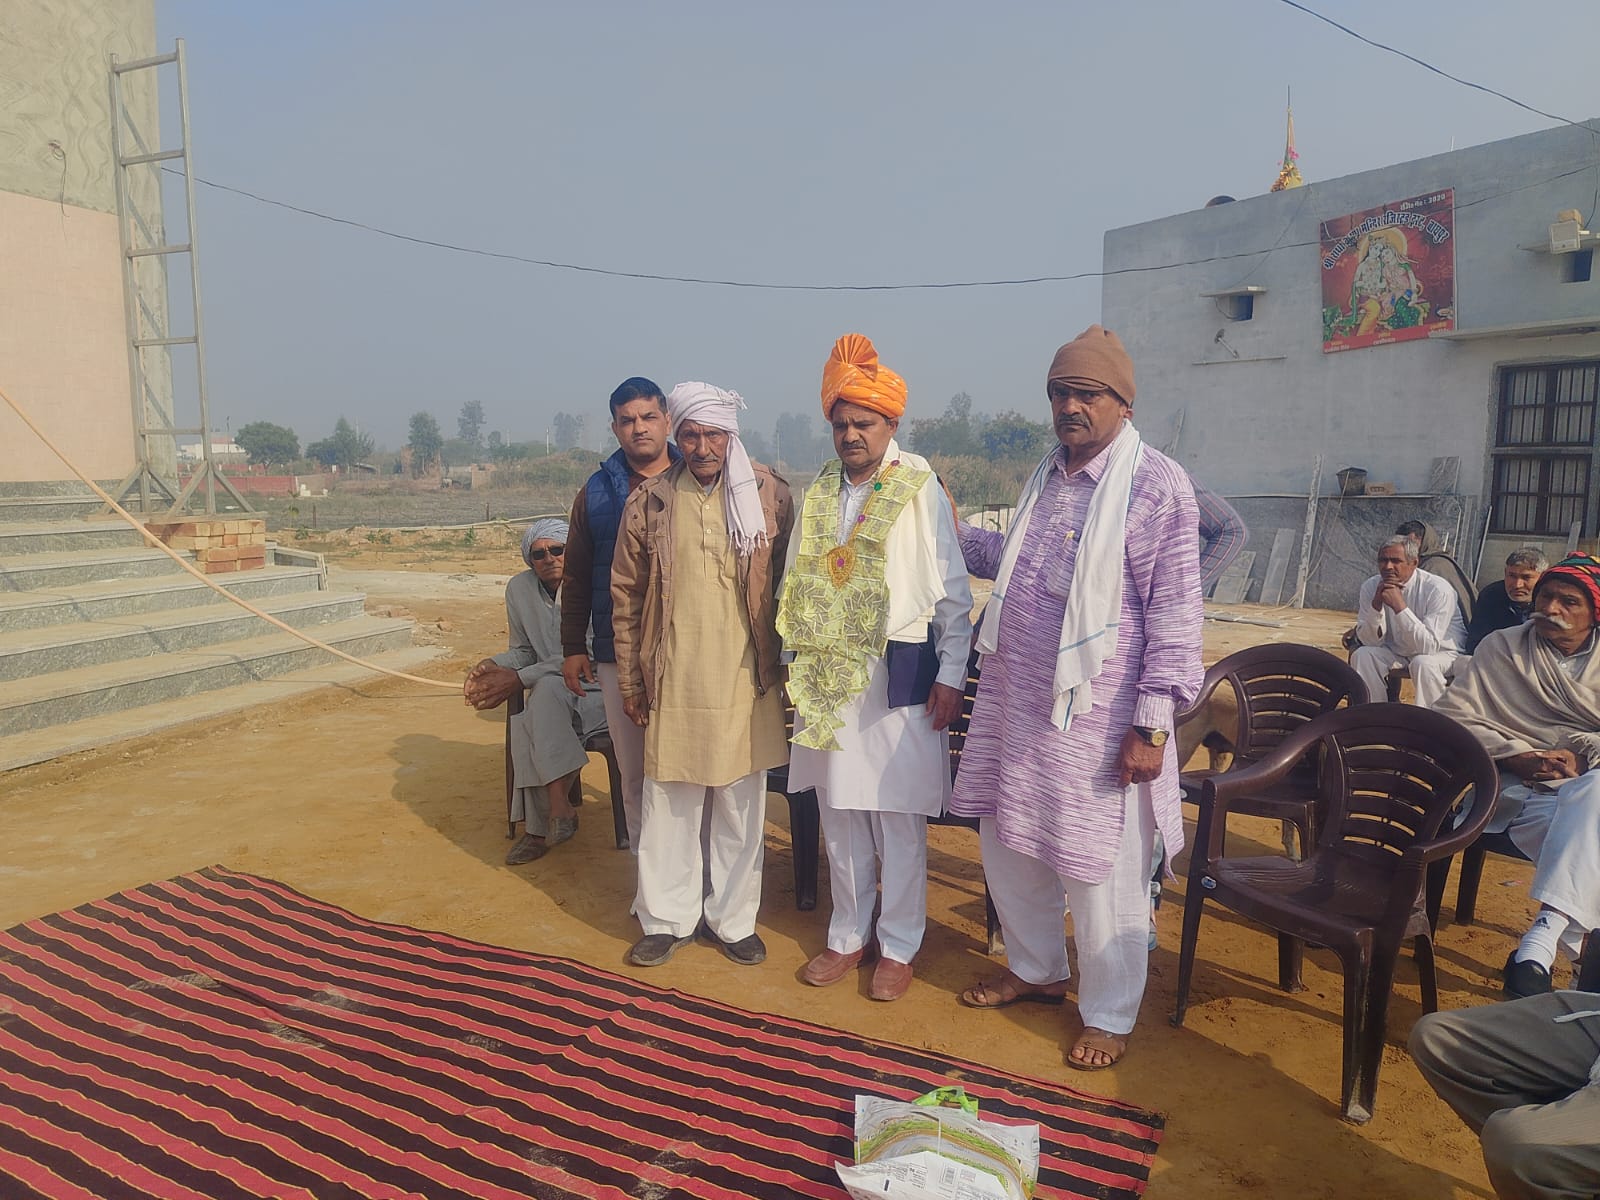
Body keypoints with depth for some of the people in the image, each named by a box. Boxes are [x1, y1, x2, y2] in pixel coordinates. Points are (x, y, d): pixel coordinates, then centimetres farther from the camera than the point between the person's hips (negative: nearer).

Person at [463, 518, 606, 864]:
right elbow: (524, 650, 15)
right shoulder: (520, 588, 5)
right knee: (524, 727, -29)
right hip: (552, 696, 4)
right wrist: (493, 665, -7)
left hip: (596, 691, -4)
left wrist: (519, 678, -23)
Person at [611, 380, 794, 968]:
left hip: (747, 681, 0)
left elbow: (788, 581, 6)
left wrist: (786, 660, 4)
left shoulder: (769, 493, 0)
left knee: (741, 808, 11)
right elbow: (627, 596, 5)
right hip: (673, 683, 0)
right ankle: (667, 919, 27)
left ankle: (734, 919, 28)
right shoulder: (649, 502, 2)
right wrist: (631, 681, 5)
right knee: (668, 806, 9)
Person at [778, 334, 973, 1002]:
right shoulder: (820, 494, 9)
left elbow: (954, 594, -4)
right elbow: (796, 584, 13)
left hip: (899, 676, -4)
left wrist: (950, 676, -7)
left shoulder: (921, 492, -5)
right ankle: (847, 936, 29)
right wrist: (799, 665, 9)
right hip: (828, 675, 5)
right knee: (839, 817, 13)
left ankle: (898, 947, 21)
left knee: (899, 820, 4)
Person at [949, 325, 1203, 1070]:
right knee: (1007, 847, 18)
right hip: (1017, 705, 8)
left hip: (1097, 720, -7)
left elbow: (1175, 614, -14)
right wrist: (955, 535, 24)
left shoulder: (1157, 485, -12)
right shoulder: (1047, 476, 11)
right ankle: (1036, 970, 42)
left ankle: (1108, 1016, 29)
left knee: (1100, 875, 6)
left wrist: (1152, 725, -17)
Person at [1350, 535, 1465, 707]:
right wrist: (1376, 604, -27)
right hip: (1396, 652, 4)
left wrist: (1400, 606, -37)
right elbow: (1369, 641, -12)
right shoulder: (1371, 587, -10)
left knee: (1423, 663, -35)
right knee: (1362, 655, -20)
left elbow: (1429, 646, -31)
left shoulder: (1438, 589, -23)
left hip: (1441, 652, -4)